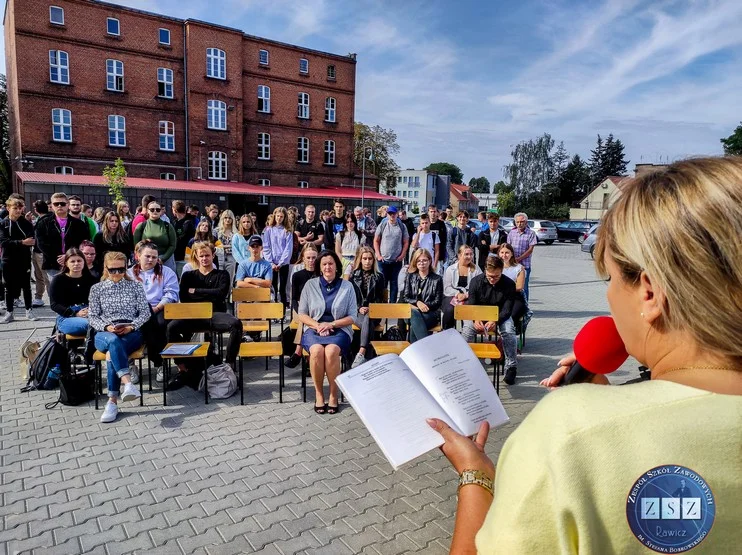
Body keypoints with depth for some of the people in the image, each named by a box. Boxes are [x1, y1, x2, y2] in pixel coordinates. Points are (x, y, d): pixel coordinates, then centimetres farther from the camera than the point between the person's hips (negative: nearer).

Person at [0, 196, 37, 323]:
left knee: (26, 286, 8)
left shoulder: (26, 223, 2)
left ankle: (29, 310, 19)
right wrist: (21, 242, -24)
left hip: (24, 260, 0)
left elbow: (32, 240, -6)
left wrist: (30, 242, -29)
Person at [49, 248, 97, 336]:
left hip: (88, 315, 2)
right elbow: (54, 304, 2)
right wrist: (75, 314, -12)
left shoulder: (90, 279, 18)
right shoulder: (59, 280, 10)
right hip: (66, 318, -2)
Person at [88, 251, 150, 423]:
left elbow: (145, 312, 7)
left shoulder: (135, 286, 12)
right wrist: (107, 327, -11)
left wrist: (131, 326, -11)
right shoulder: (96, 288, 14)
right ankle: (128, 383, -55)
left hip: (131, 333, 0)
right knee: (113, 341, -38)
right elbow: (92, 317, 9)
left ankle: (112, 401, -32)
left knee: (113, 352, -33)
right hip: (105, 334, 0)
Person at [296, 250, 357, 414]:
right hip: (314, 329, 1)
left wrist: (331, 324, -11)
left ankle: (333, 394, -15)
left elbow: (352, 317, 3)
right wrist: (317, 325, -11)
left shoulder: (347, 286, 4)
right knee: (317, 350, -32)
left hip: (339, 329, -1)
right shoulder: (310, 285, 6)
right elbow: (301, 314, 7)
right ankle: (318, 393, -13)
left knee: (331, 351, -33)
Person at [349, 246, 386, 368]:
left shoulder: (379, 277, 14)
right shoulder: (354, 275, 12)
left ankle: (361, 354, -49)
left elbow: (380, 298, 11)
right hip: (357, 312, 0)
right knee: (369, 325, -34)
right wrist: (359, 308, -7)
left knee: (368, 319, -37)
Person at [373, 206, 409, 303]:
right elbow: (376, 241, 4)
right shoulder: (382, 225, 1)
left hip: (397, 261, 0)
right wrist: (378, 255, -3)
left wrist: (402, 255, -3)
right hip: (383, 260, 0)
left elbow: (406, 242, 6)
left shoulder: (402, 227, 2)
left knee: (394, 282, 7)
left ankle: (392, 302, 14)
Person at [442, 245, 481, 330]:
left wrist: (466, 295, -14)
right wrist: (458, 294, -14)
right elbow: (447, 288, 4)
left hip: (469, 297, 0)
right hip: (452, 296, 0)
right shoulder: (450, 269, 12)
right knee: (449, 310, -31)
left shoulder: (476, 269, 12)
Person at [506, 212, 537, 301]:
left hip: (524, 264, -3)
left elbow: (530, 250, -5)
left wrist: (518, 259, -12)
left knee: (523, 287, 0)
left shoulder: (531, 233, -1)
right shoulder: (512, 232, 10)